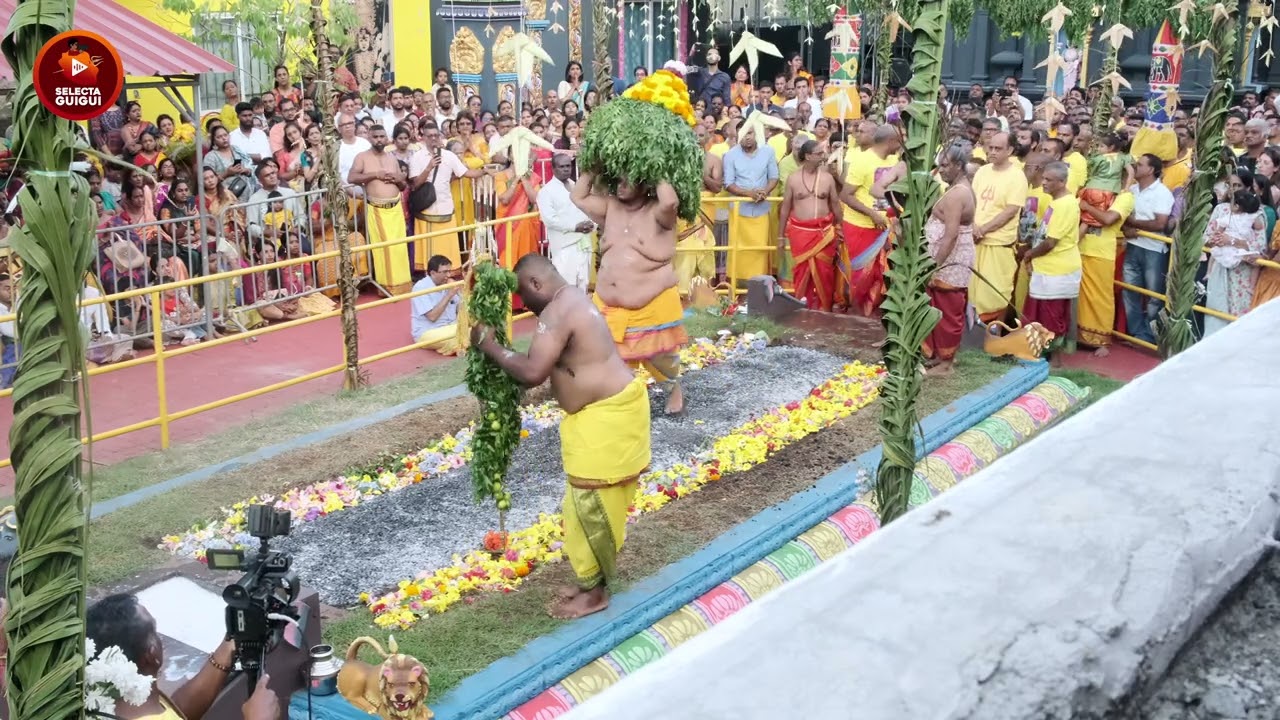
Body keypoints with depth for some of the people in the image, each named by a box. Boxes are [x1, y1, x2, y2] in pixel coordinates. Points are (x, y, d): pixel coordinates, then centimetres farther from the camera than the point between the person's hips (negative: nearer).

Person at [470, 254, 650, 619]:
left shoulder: (556, 313, -20)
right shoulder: (572, 300, 13)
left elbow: (532, 373, -27)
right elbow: (549, 363, 16)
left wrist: (490, 345, -16)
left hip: (603, 415, -11)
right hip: (610, 407, 11)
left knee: (590, 504, 0)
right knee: (601, 502, 19)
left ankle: (595, 592, 12)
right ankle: (595, 578, 30)